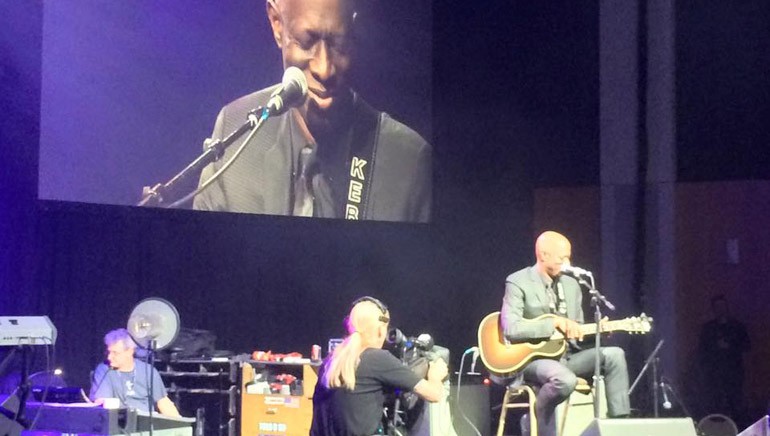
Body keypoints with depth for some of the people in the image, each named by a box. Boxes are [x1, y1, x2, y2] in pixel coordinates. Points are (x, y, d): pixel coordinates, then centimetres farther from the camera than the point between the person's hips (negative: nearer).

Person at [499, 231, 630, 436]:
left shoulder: (571, 285, 12)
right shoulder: (518, 283, -9)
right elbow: (510, 328, -22)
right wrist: (555, 323, -22)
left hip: (565, 356, 7)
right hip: (530, 358, -7)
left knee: (614, 355, -14)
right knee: (565, 380, -38)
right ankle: (539, 416, -10)